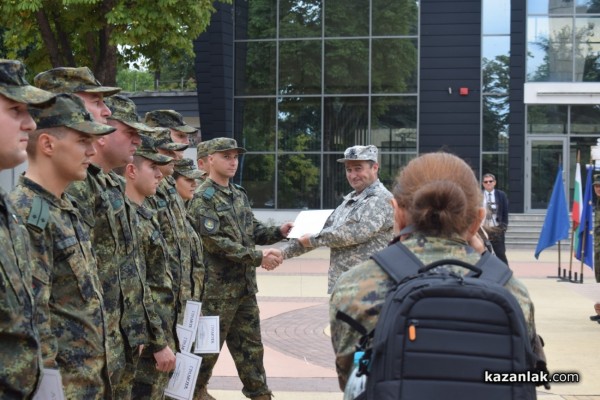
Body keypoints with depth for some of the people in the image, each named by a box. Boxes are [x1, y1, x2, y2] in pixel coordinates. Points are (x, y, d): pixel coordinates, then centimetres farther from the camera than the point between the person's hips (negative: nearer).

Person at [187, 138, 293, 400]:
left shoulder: (239, 194, 12)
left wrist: (279, 232, -3)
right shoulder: (203, 199, -13)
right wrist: (258, 257, -23)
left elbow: (253, 230, 17)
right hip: (218, 286, -8)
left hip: (246, 284, 8)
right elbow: (216, 242, -21)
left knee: (250, 344, 12)